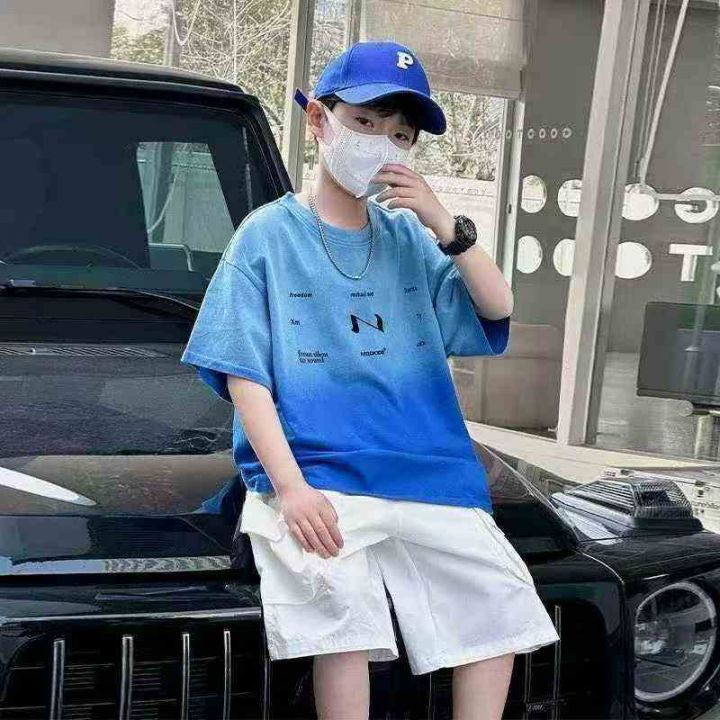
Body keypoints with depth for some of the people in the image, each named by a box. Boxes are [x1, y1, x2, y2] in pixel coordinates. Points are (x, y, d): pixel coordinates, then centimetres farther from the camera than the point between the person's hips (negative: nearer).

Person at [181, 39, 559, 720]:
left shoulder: (406, 238, 14)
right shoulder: (269, 233, 3)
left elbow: (497, 311, 10)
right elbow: (244, 374, -4)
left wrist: (445, 226, -5)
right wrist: (290, 486, -16)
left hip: (426, 472, 5)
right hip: (316, 474, -5)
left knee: (499, 603, -5)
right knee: (345, 615, -26)